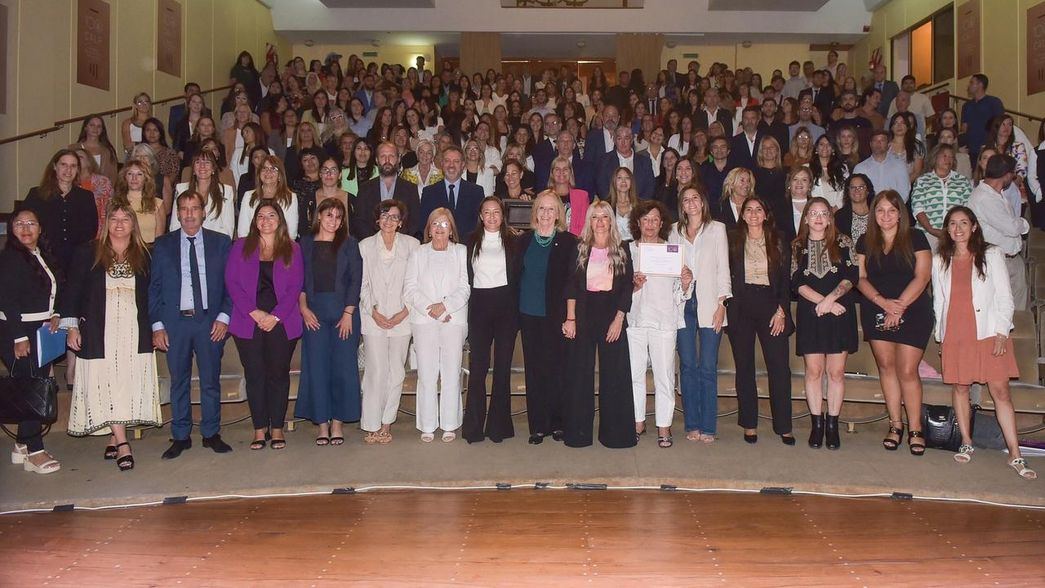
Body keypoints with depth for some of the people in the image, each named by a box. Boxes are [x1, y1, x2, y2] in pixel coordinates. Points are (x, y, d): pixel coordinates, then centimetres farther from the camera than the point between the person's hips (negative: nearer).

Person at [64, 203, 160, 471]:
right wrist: (72, 326, -1)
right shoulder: (88, 253, 3)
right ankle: (122, 443, -6)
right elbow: (73, 290, 4)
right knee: (106, 384, -6)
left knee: (128, 385, 1)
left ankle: (114, 440, 13)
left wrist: (154, 327, 8)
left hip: (134, 333, 2)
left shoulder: (143, 256, 8)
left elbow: (151, 295, 12)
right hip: (99, 333, -2)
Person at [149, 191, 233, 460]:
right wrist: (157, 324, -1)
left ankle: (211, 434, 17)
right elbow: (154, 287, 6)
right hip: (175, 322, 0)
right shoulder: (163, 245, 6)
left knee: (211, 381, 5)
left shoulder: (221, 242, 5)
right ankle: (180, 437, 17)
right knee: (179, 382, 7)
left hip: (210, 321, 0)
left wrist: (224, 317, -6)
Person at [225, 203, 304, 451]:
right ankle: (259, 429, 12)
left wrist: (275, 316, -10)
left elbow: (296, 286, 0)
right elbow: (232, 282, 0)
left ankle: (277, 428, 14)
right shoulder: (241, 246, 9)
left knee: (279, 373, 4)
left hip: (282, 323, 0)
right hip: (248, 322, 0)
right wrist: (254, 312, -11)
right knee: (254, 375, 3)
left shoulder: (292, 249, 7)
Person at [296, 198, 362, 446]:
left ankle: (337, 422, 9)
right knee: (317, 367, 1)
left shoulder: (349, 244, 5)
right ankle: (322, 423, 9)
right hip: (314, 312, 1)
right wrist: (303, 308, -6)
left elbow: (355, 279, 0)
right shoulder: (305, 243, 8)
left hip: (344, 311, -1)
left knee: (343, 366, 0)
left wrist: (348, 313, -8)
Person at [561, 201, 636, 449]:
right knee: (580, 373, 3)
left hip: (612, 315, 0)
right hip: (584, 315, 0)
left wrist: (619, 319, -8)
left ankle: (614, 432, 10)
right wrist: (570, 318, -7)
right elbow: (571, 285, 2)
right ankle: (578, 432, 11)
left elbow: (627, 287, 1)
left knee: (614, 373, 1)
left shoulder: (622, 251, 5)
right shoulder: (580, 249, 6)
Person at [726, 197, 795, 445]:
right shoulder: (732, 241, 7)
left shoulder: (779, 244, 8)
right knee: (744, 367, 4)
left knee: (779, 366, -5)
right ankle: (749, 424, 12)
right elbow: (725, 276, 5)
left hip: (771, 306, 0)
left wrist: (781, 311, -4)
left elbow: (786, 280, 6)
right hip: (741, 308, 0)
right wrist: (725, 306, -6)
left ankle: (783, 426, 3)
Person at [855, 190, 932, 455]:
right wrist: (883, 301, -12)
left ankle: (915, 429, 4)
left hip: (912, 312, -3)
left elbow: (922, 277, -7)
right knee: (886, 366, 5)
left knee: (908, 371, -6)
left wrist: (899, 306, -14)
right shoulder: (865, 242, 9)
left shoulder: (915, 238, 0)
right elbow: (860, 277, 3)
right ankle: (895, 425, 13)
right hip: (876, 312, 3)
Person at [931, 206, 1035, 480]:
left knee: (1000, 390, -5)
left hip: (988, 332, -2)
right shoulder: (940, 261, 10)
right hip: (955, 334, 2)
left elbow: (1004, 296, 1)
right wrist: (940, 336, 10)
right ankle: (966, 443, 19)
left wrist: (1002, 332, -8)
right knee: (960, 387, 6)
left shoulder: (991, 255, 4)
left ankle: (1015, 455, -2)